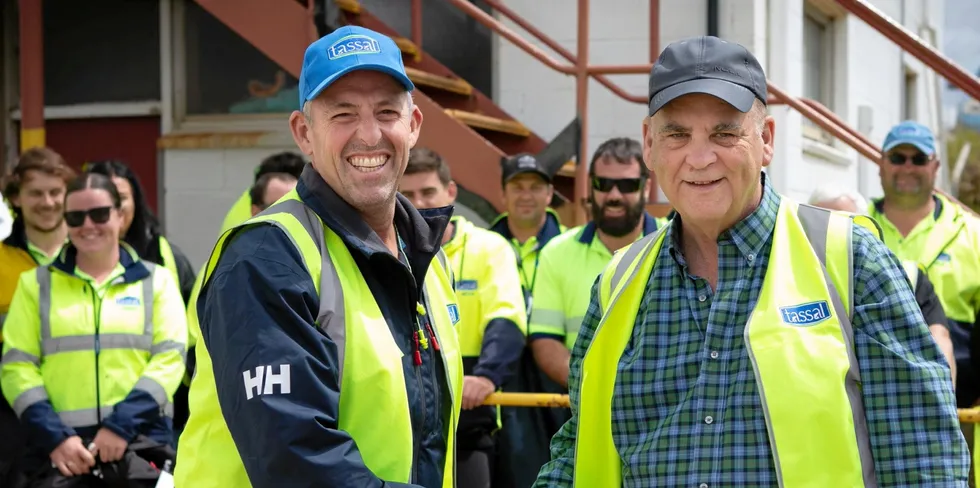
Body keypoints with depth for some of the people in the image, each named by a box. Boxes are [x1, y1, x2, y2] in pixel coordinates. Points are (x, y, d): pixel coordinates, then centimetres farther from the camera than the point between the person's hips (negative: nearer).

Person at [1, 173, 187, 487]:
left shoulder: (156, 280, 12)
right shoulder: (36, 284, 14)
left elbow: (170, 357, 2)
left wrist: (121, 425, -12)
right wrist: (54, 436, -9)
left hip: (140, 443, 0)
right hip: (59, 446, 1)